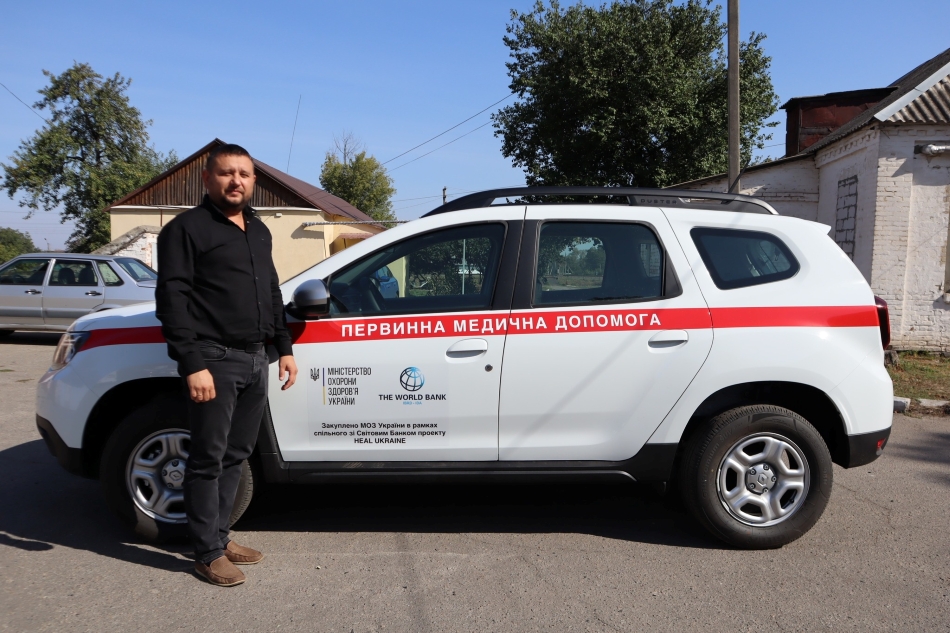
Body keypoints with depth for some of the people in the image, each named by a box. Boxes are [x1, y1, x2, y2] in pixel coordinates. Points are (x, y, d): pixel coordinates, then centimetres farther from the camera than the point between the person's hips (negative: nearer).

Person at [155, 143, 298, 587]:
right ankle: (208, 553, 12)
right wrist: (192, 365, -20)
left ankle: (221, 537, 27)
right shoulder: (187, 228, -6)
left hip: (255, 360, 7)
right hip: (216, 361, -7)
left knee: (236, 456, 14)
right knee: (209, 459, 1)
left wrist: (284, 347, 16)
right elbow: (172, 300, -12)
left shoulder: (259, 231, 17)